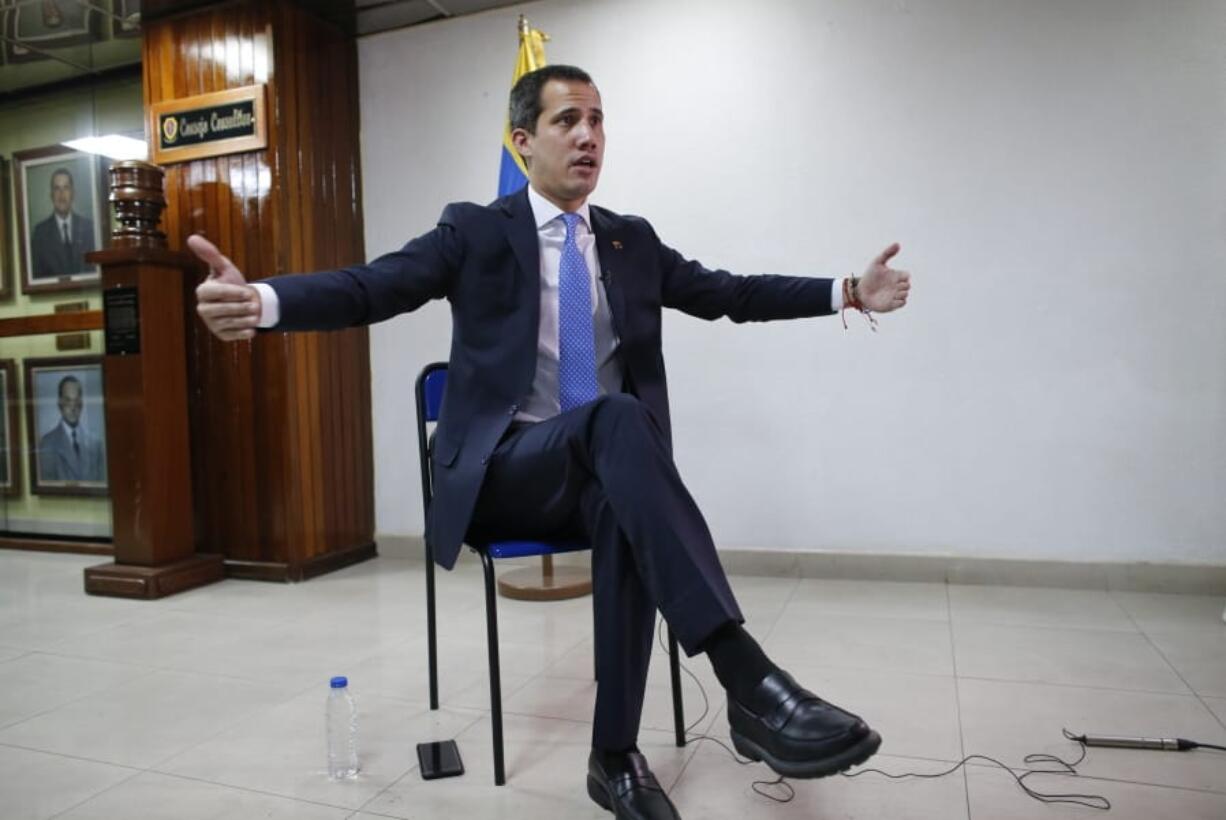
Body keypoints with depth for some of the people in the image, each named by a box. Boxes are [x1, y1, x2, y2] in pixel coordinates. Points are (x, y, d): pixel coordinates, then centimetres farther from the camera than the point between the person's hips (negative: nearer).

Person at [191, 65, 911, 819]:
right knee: (615, 415, -35)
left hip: (606, 471, 3)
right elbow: (371, 288, -11)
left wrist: (849, 293, 3)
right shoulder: (475, 231, 2)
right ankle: (749, 682, -40)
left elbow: (730, 293, 13)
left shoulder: (633, 241, 15)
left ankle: (616, 757, -18)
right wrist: (262, 300, -31)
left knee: (625, 518, -34)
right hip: (509, 473, -3)